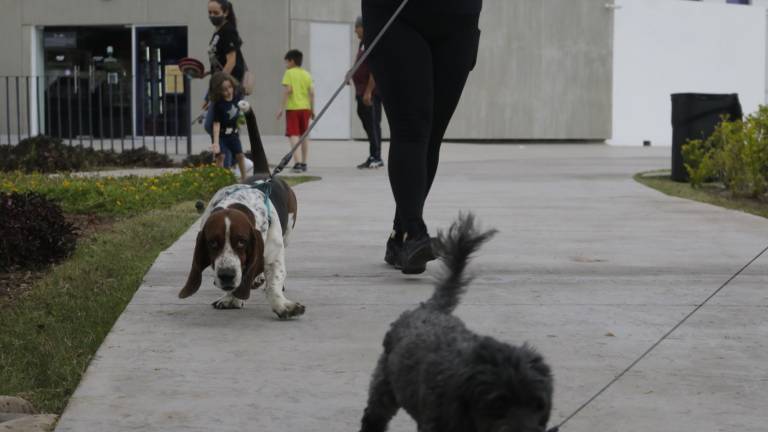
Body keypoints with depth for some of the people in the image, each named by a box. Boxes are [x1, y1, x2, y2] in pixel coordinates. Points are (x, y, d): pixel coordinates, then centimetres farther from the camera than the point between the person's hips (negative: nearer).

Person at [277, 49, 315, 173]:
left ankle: (298, 163, -22)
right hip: (305, 107, 5)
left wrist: (282, 108, -10)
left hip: (292, 107, -5)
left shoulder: (289, 73, -4)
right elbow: (312, 92, 5)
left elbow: (287, 90, -14)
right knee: (304, 136, 15)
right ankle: (304, 163, 22)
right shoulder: (306, 74, 10)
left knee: (293, 135, -7)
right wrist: (312, 109, 13)